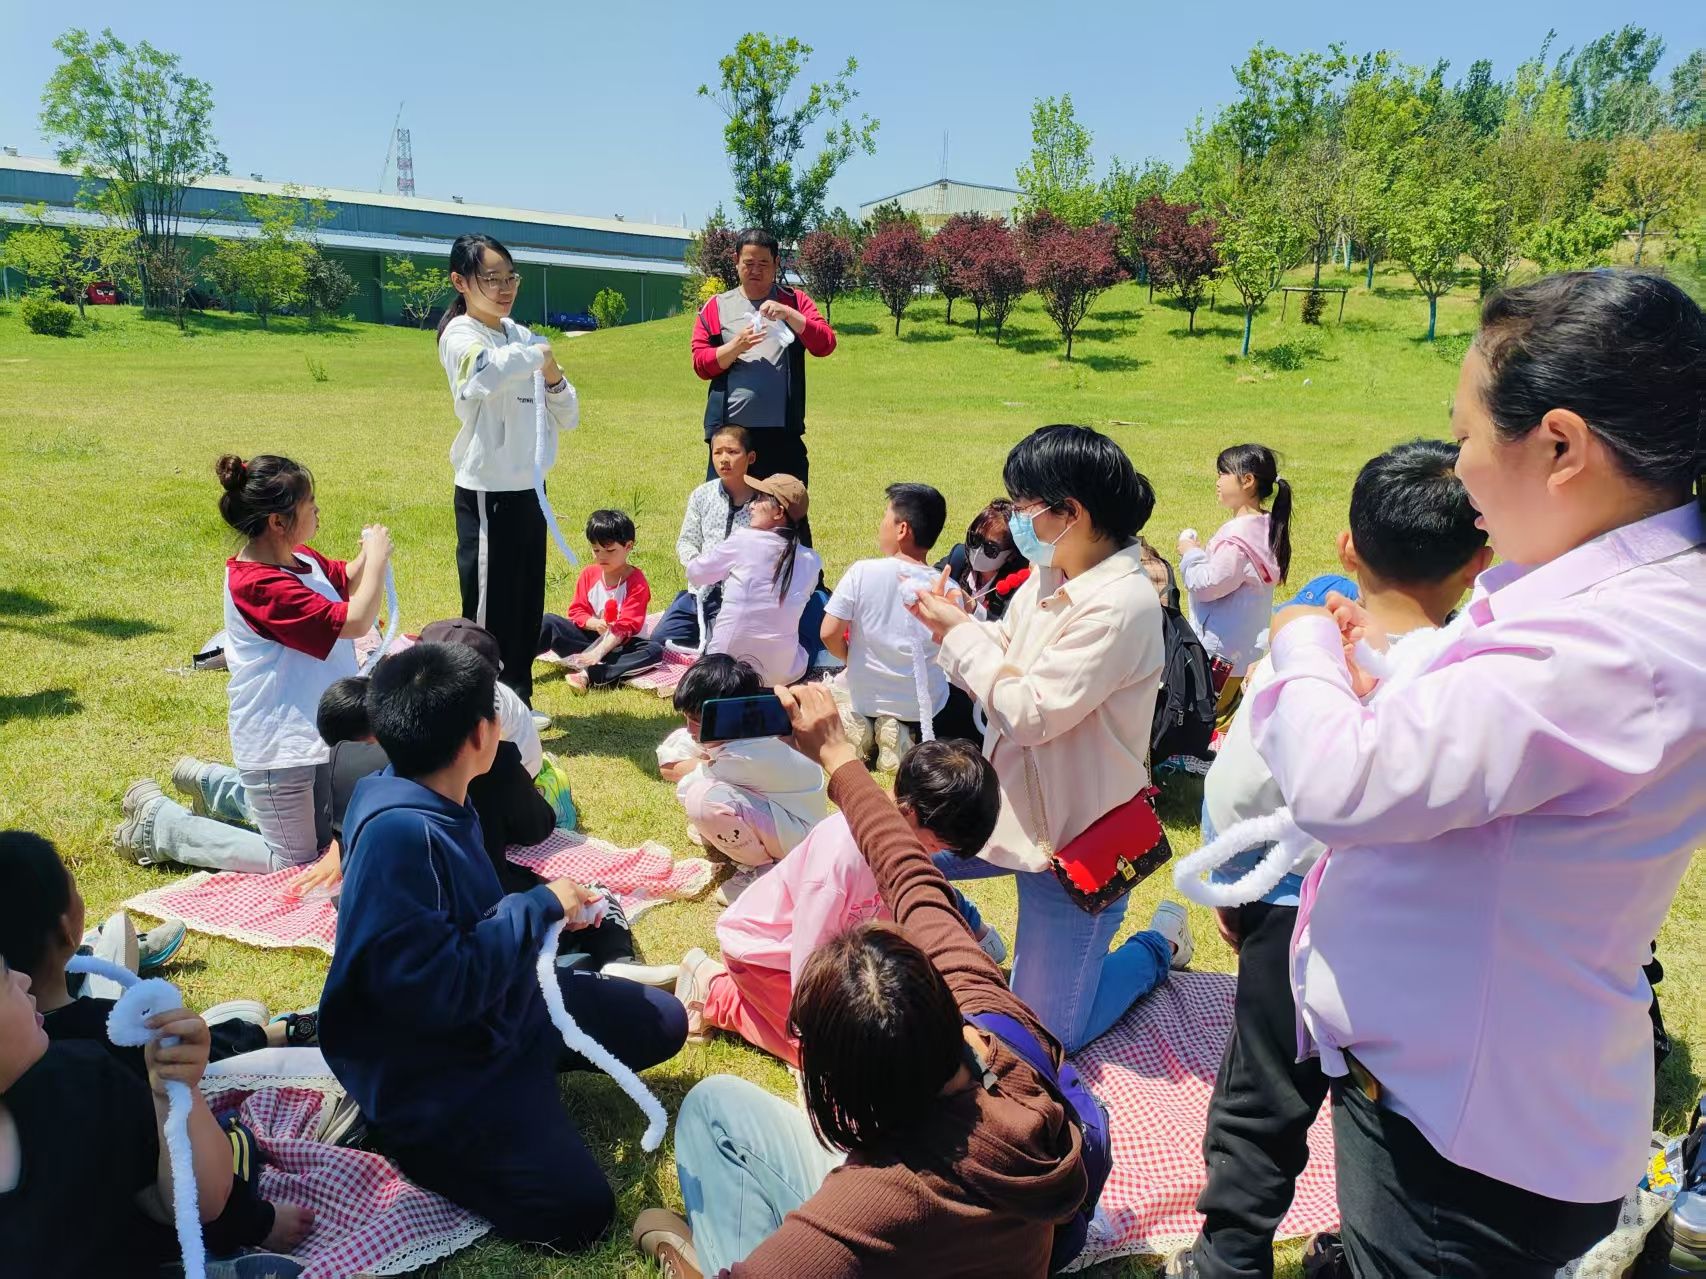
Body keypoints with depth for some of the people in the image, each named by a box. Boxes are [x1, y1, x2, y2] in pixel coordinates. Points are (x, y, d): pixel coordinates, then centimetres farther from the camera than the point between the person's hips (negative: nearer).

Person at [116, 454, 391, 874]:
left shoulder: (303, 559, 0)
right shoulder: (259, 585, -27)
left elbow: (347, 581, 21)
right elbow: (355, 621, -31)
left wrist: (369, 554, -1)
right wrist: (378, 557, -19)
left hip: (316, 728, 9)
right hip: (279, 744, -9)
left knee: (326, 839, 27)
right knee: (295, 865, 7)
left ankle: (210, 782, 38)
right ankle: (157, 819, 17)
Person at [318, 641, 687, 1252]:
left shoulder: (438, 804, -2)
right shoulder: (399, 834, -31)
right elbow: (432, 991, -33)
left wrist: (547, 909, 7)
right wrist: (538, 908, -23)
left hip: (502, 1005, 9)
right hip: (438, 1073, -9)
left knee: (663, 1022, 15)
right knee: (578, 1210, -17)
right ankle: (409, 1132, 0)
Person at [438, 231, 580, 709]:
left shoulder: (523, 336, 11)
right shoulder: (459, 336, -11)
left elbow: (567, 418, 13)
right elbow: (485, 371, -38)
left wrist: (553, 377, -6)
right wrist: (537, 354, -21)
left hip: (529, 489, 7)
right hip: (487, 493, -7)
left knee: (527, 604, 14)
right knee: (488, 607, 1)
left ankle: (518, 701, 28)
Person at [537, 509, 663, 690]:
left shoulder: (636, 582, -10)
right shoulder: (588, 574, 4)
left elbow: (627, 625, -19)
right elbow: (576, 610, 3)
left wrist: (599, 651, -31)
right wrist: (593, 623, -21)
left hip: (620, 644, -3)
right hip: (589, 636, 4)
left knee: (655, 650, -33)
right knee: (548, 622, -13)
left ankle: (589, 675, -46)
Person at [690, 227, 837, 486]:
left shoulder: (794, 301, 12)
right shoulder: (716, 307, 12)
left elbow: (825, 344, 0)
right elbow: (701, 363, 4)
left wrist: (788, 314, -13)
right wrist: (737, 346, -13)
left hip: (782, 430, 0)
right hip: (729, 428, 0)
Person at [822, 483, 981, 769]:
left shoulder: (861, 572, -13)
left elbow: (829, 634, -12)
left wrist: (852, 659, 8)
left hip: (864, 698, 3)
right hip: (924, 707, -3)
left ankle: (862, 726, 6)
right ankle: (911, 736, -2)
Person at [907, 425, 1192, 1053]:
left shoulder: (1120, 603, -25)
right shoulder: (1048, 578, 1)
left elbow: (1031, 711, -26)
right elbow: (1004, 665, 8)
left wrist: (963, 633, -16)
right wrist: (953, 627, -8)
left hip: (1076, 834, -8)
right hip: (1012, 802, 8)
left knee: (1049, 1033, 3)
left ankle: (1159, 942, 27)